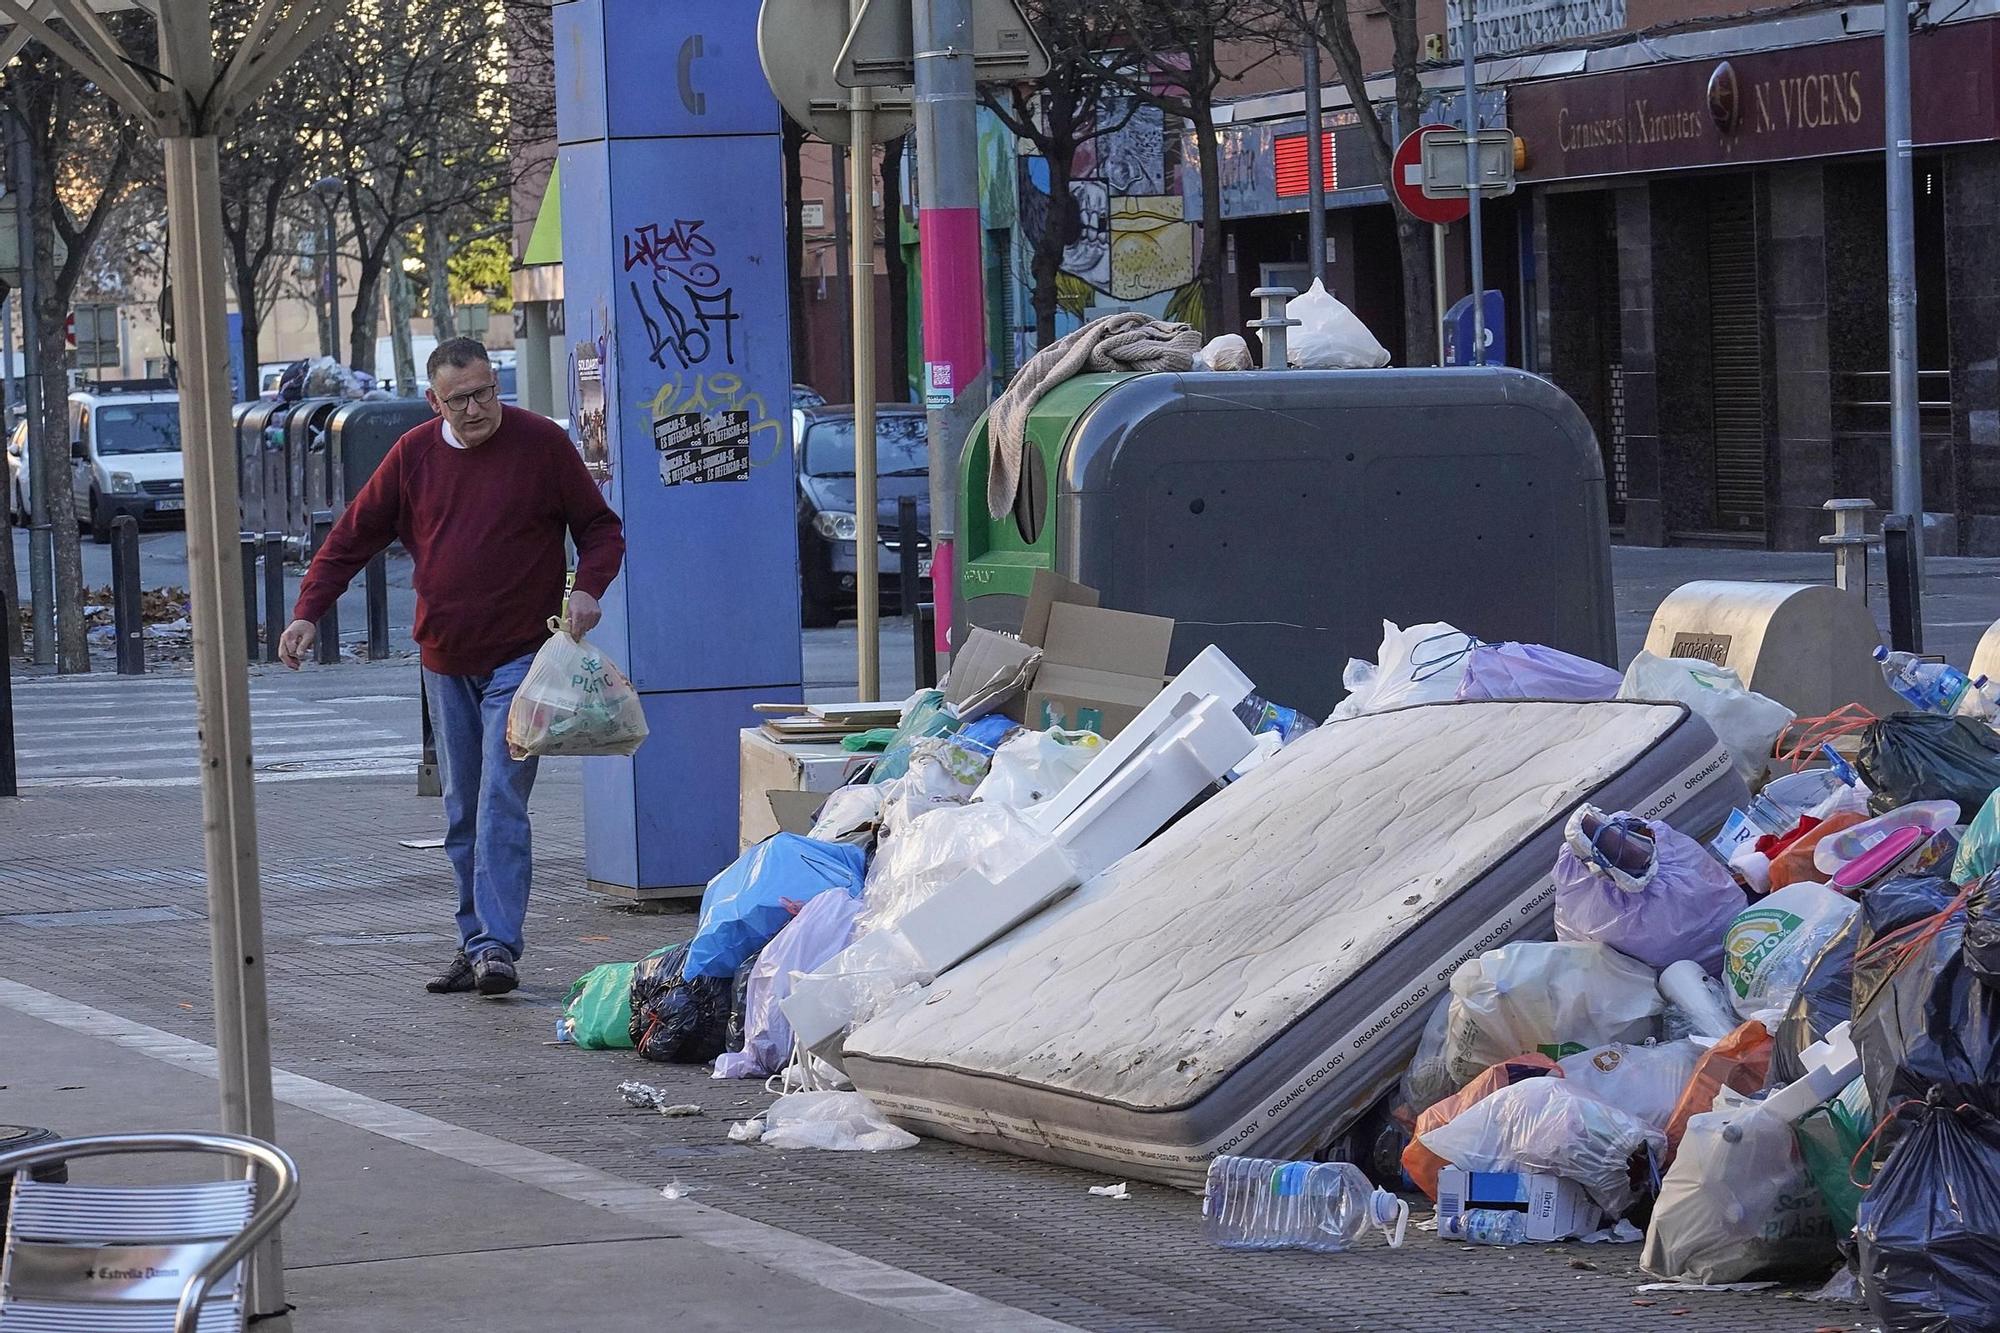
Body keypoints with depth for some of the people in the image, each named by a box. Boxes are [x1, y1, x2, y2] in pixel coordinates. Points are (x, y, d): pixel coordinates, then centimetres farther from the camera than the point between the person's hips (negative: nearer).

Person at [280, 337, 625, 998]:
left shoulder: (541, 443, -5)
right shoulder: (414, 454, 4)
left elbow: (600, 527, 3)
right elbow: (353, 537, 9)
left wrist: (587, 588, -16)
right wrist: (308, 611, -1)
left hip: (519, 658, -5)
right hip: (445, 661, 5)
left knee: (501, 805, -14)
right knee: (462, 816, 8)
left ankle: (498, 947, -17)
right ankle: (475, 945, 14)